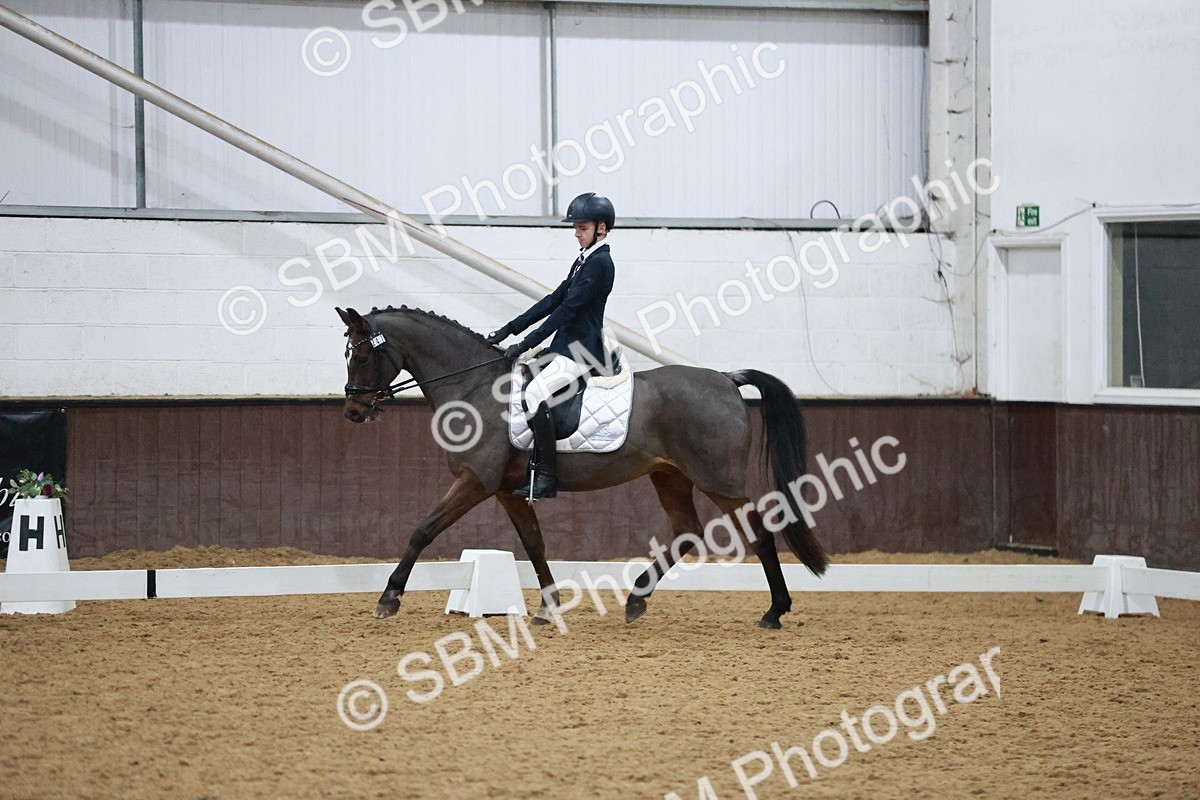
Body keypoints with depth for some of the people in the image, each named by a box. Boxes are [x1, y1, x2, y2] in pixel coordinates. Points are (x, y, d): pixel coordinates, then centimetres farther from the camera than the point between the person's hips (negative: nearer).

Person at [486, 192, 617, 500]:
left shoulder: (599, 263, -13)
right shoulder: (584, 261, 18)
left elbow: (567, 310, -18)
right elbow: (554, 301, 18)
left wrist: (526, 344, -18)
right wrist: (509, 330, 12)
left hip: (582, 351, -11)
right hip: (567, 347, 11)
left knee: (535, 392, -26)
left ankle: (547, 476, -24)